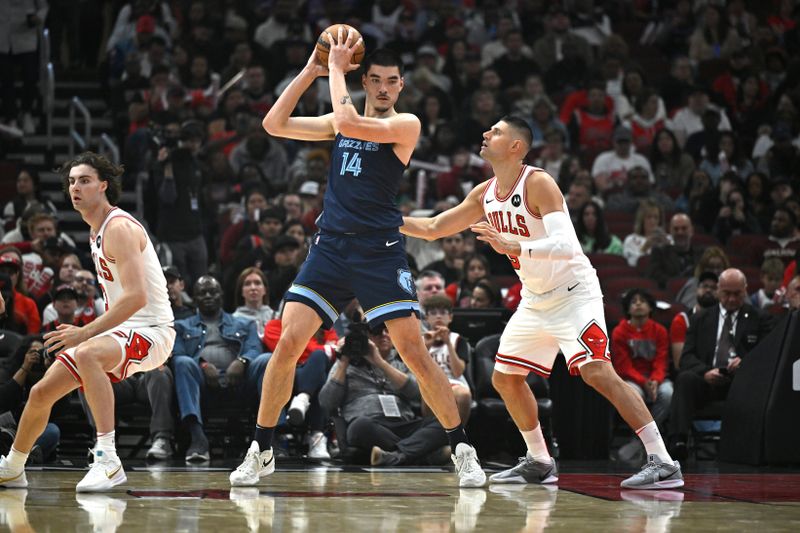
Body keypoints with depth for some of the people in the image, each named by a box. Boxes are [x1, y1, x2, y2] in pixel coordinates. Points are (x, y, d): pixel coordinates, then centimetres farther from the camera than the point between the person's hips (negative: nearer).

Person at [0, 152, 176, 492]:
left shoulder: (120, 228, -17)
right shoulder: (96, 232, 13)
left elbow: (137, 297, -28)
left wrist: (86, 333, -28)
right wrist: (87, 334, 16)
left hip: (150, 330, -10)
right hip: (120, 330, 10)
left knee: (86, 355, -40)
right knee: (41, 392, 10)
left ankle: (108, 460, -40)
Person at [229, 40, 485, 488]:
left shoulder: (406, 125, -3)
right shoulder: (340, 122, 15)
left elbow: (348, 123, -19)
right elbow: (274, 124, 10)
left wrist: (337, 68, -8)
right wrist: (310, 71, 5)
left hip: (380, 251, -4)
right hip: (331, 245, 4)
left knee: (415, 352, -9)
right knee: (288, 342, -6)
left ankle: (463, 450, 3)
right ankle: (262, 452, 5)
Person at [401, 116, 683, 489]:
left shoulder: (537, 183, -20)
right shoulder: (486, 194, 5)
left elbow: (567, 245, -32)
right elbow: (433, 228, 16)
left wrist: (516, 246, -45)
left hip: (573, 292, -9)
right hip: (536, 300, 9)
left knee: (597, 372, -23)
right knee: (505, 377, 9)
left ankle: (662, 463, -24)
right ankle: (539, 462, 23)